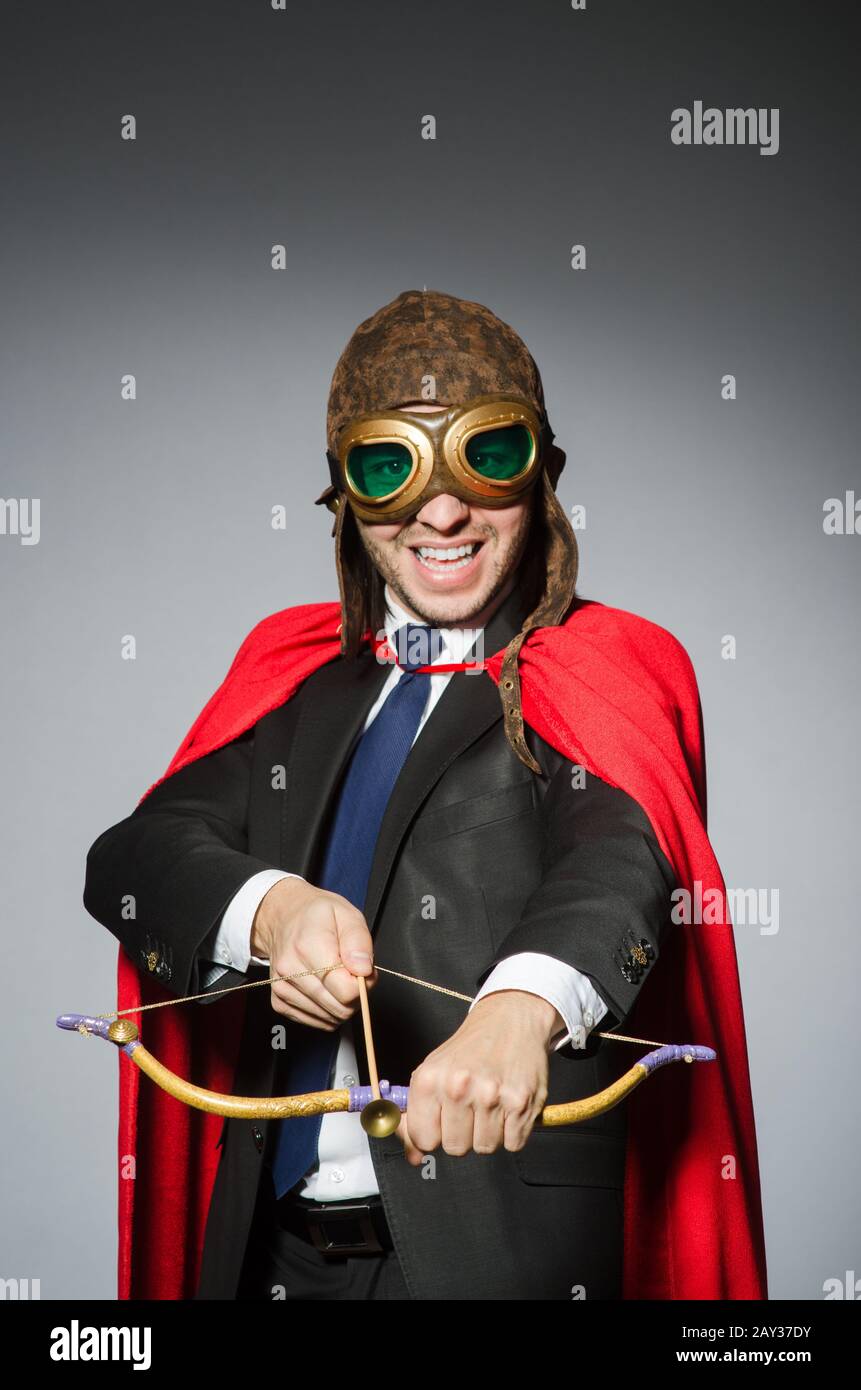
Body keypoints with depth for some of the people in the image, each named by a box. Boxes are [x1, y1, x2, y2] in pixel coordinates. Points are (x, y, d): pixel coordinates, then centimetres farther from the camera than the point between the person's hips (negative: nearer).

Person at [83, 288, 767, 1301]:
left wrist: (524, 1002, -45)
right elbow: (131, 857, -2)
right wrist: (270, 906, -24)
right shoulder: (297, 674, 9)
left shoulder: (599, 683, -3)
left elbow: (616, 853, -23)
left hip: (496, 1249, -4)